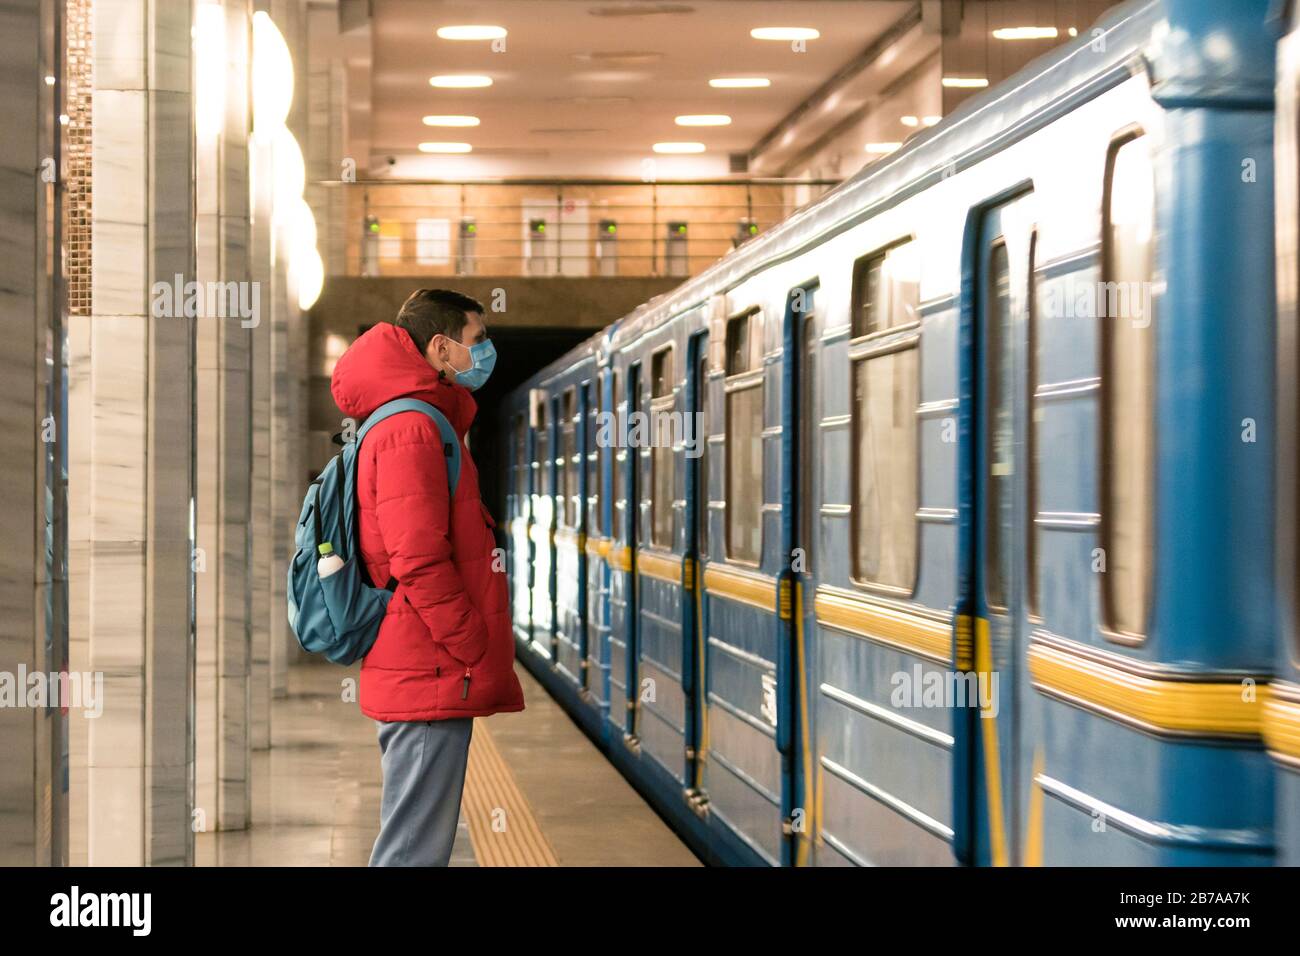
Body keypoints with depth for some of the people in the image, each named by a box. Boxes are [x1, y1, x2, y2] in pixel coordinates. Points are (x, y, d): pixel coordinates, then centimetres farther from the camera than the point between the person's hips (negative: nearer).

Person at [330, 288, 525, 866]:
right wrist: (480, 654, -16)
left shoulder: (401, 426, 21)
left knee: (414, 844, 15)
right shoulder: (413, 430, -13)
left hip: (417, 681, 11)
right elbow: (419, 563, -21)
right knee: (415, 849, -8)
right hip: (434, 678, -11)